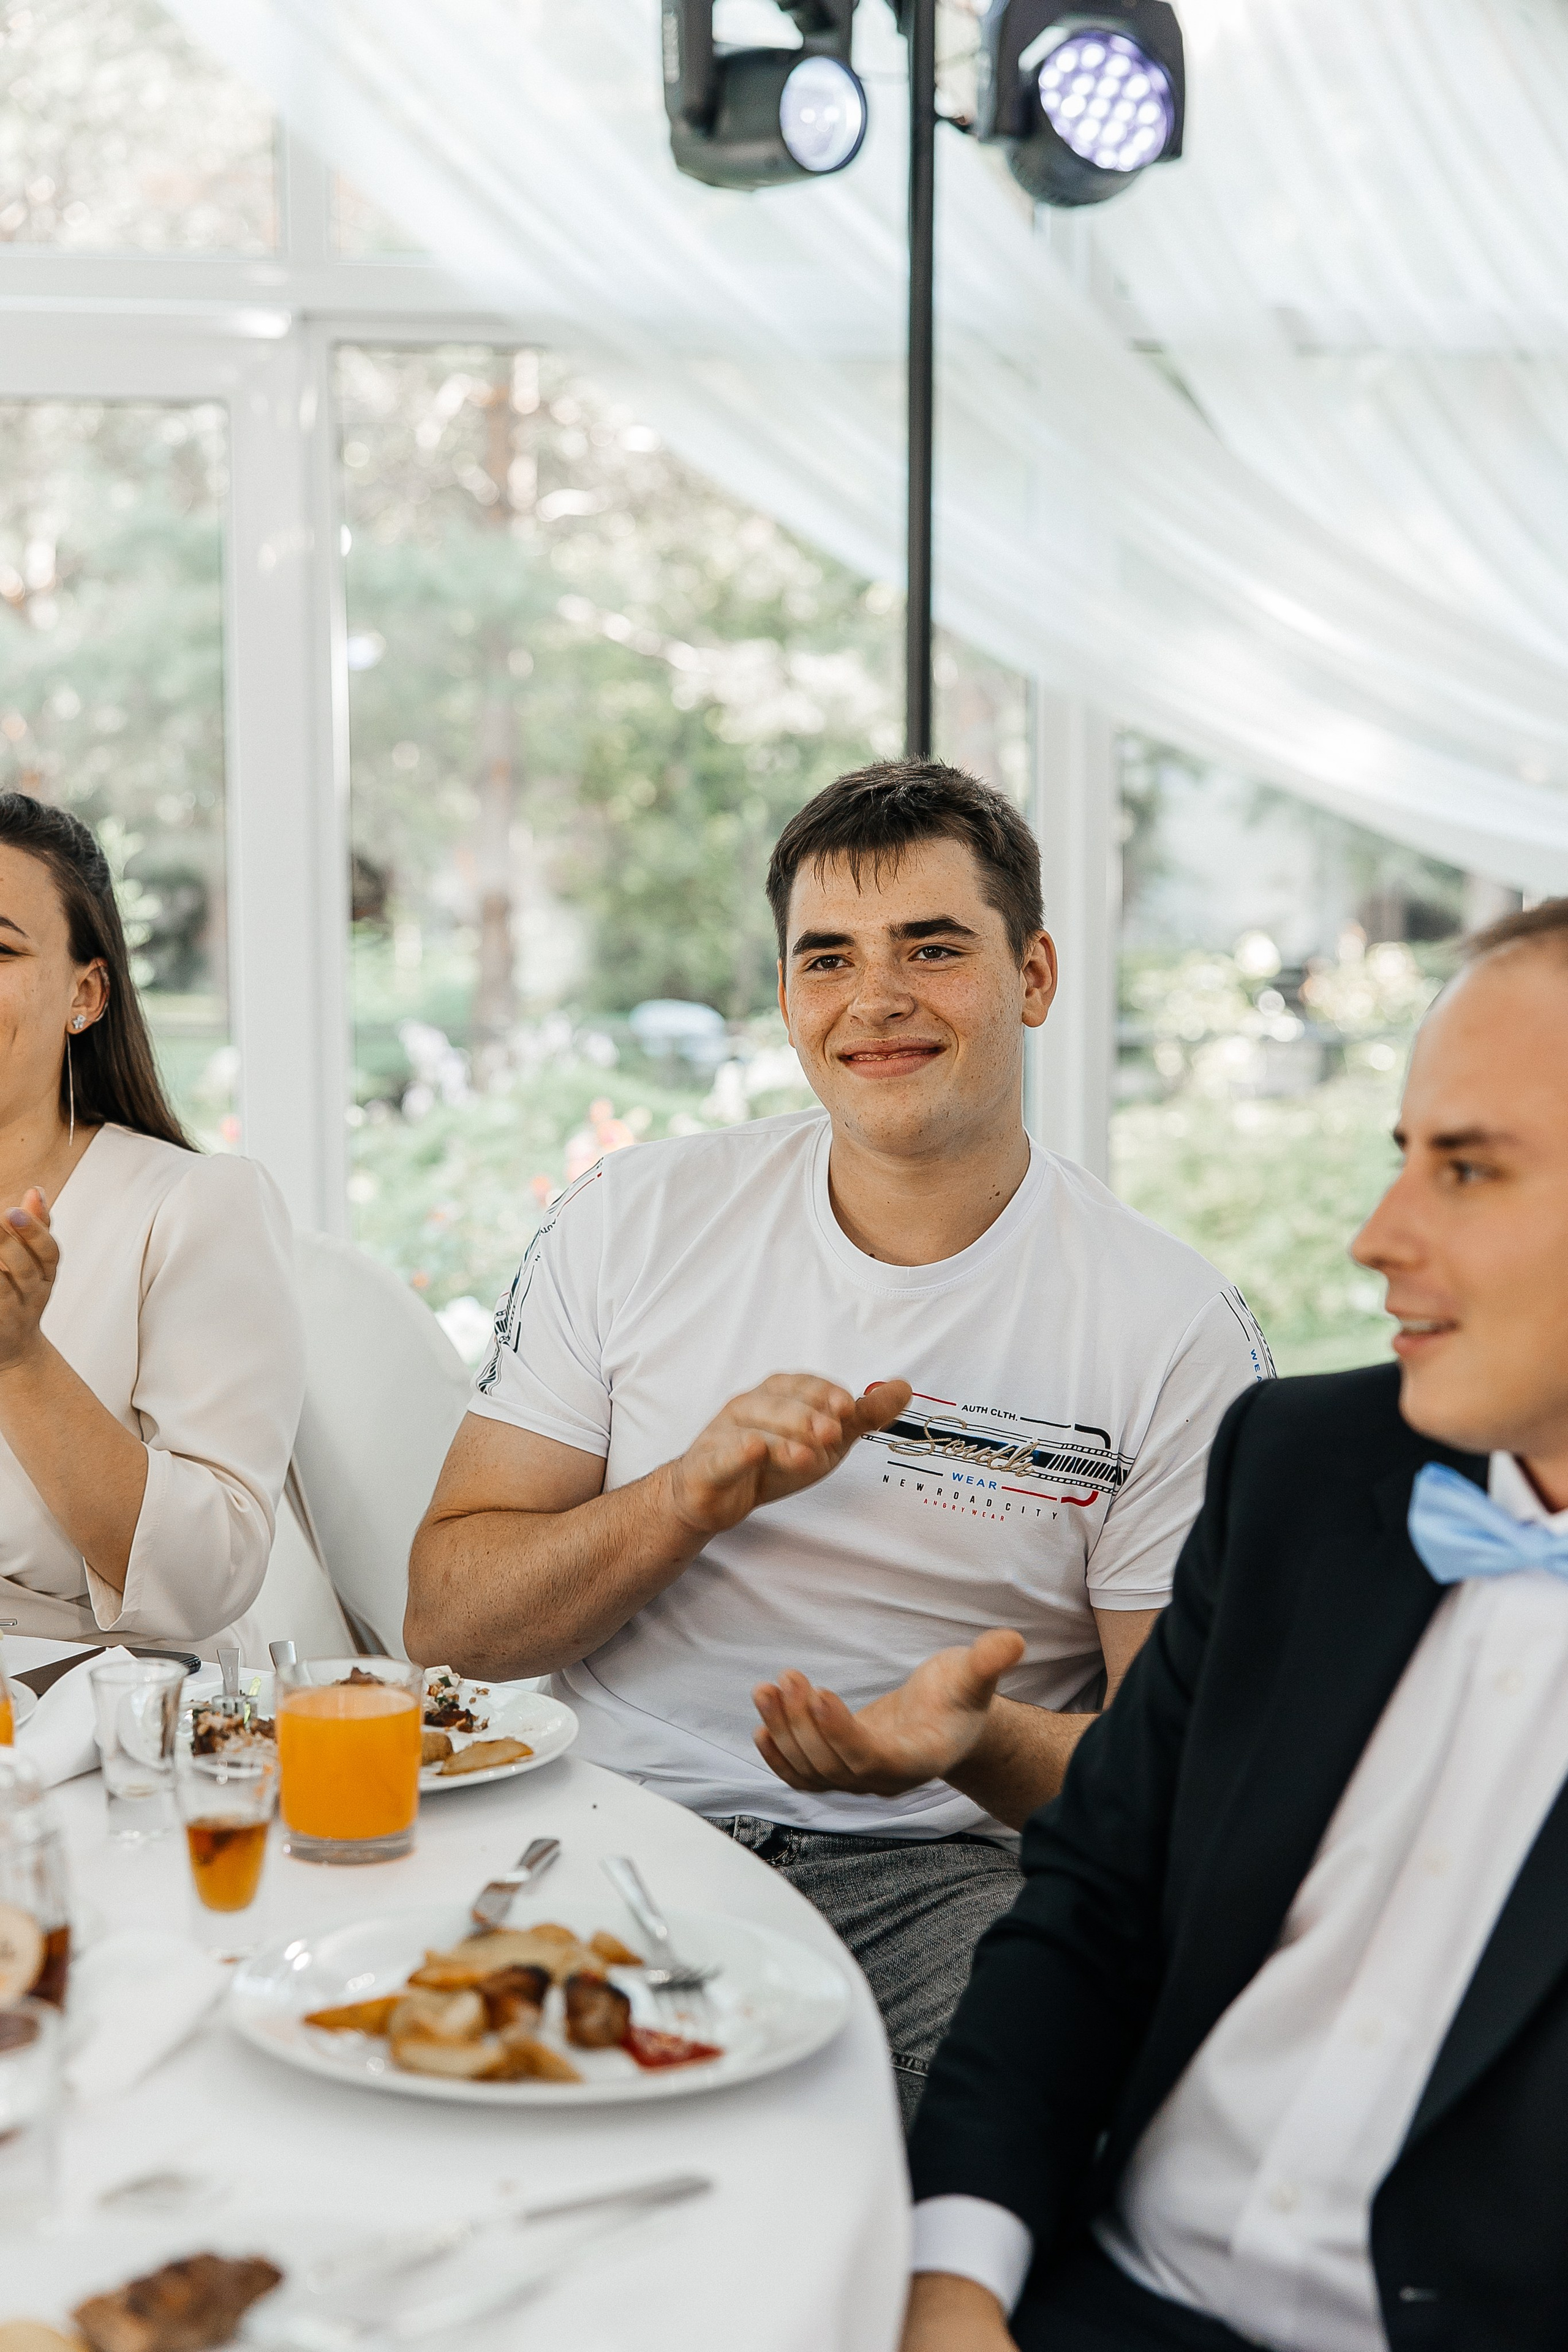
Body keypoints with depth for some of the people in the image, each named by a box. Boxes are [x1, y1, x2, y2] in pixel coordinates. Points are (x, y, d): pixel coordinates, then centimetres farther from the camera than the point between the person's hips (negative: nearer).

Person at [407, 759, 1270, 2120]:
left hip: (928, 1868, -1)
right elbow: (448, 1621, 4)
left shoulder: (1176, 1332, -1)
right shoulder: (633, 1224, 6)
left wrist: (971, 1739, -23)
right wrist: (698, 1495, -15)